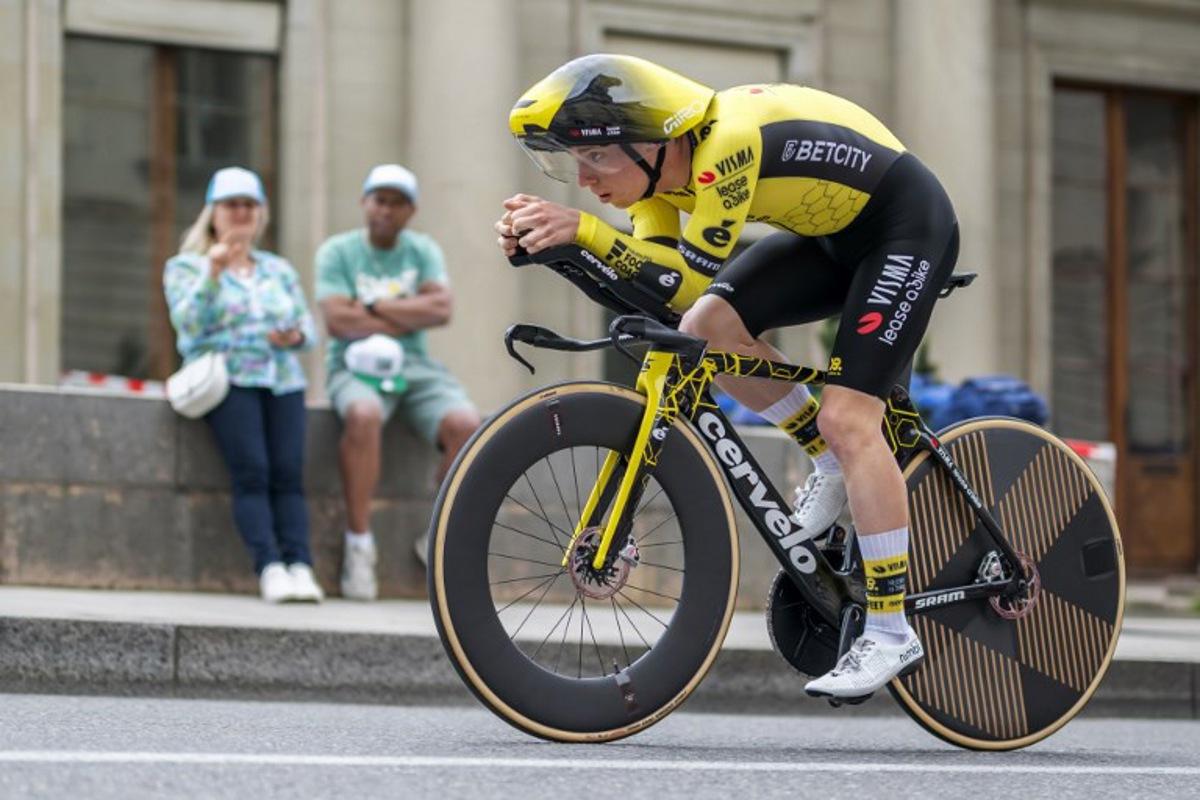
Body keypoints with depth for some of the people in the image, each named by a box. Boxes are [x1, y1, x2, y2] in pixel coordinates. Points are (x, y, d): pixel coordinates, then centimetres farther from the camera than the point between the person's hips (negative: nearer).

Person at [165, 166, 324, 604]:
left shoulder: (279, 269, 25)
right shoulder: (186, 267, 13)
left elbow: (308, 327, 18)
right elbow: (189, 323, -5)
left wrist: (296, 336, -5)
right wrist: (213, 274, -16)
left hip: (282, 380, 3)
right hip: (228, 378, -3)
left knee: (289, 472, -18)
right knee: (252, 472, -24)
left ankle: (300, 567, -28)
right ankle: (270, 568, -32)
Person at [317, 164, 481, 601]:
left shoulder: (424, 250, 12)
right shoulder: (338, 251, 3)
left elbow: (442, 308, -5)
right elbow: (338, 321, -11)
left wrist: (375, 307, -7)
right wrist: (412, 316, -6)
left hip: (415, 366, 3)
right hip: (356, 365, -3)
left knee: (466, 425, -26)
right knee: (364, 415, -38)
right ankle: (359, 541, -27)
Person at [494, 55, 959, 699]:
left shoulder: (727, 143, -33)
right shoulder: (658, 164, -8)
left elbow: (692, 279, -36)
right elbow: (647, 288, -12)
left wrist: (584, 229, -43)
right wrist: (550, 244, -26)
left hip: (907, 224, -8)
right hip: (832, 235, 8)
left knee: (847, 418, -17)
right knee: (706, 330, -10)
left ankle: (890, 633, -11)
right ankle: (834, 464, 10)